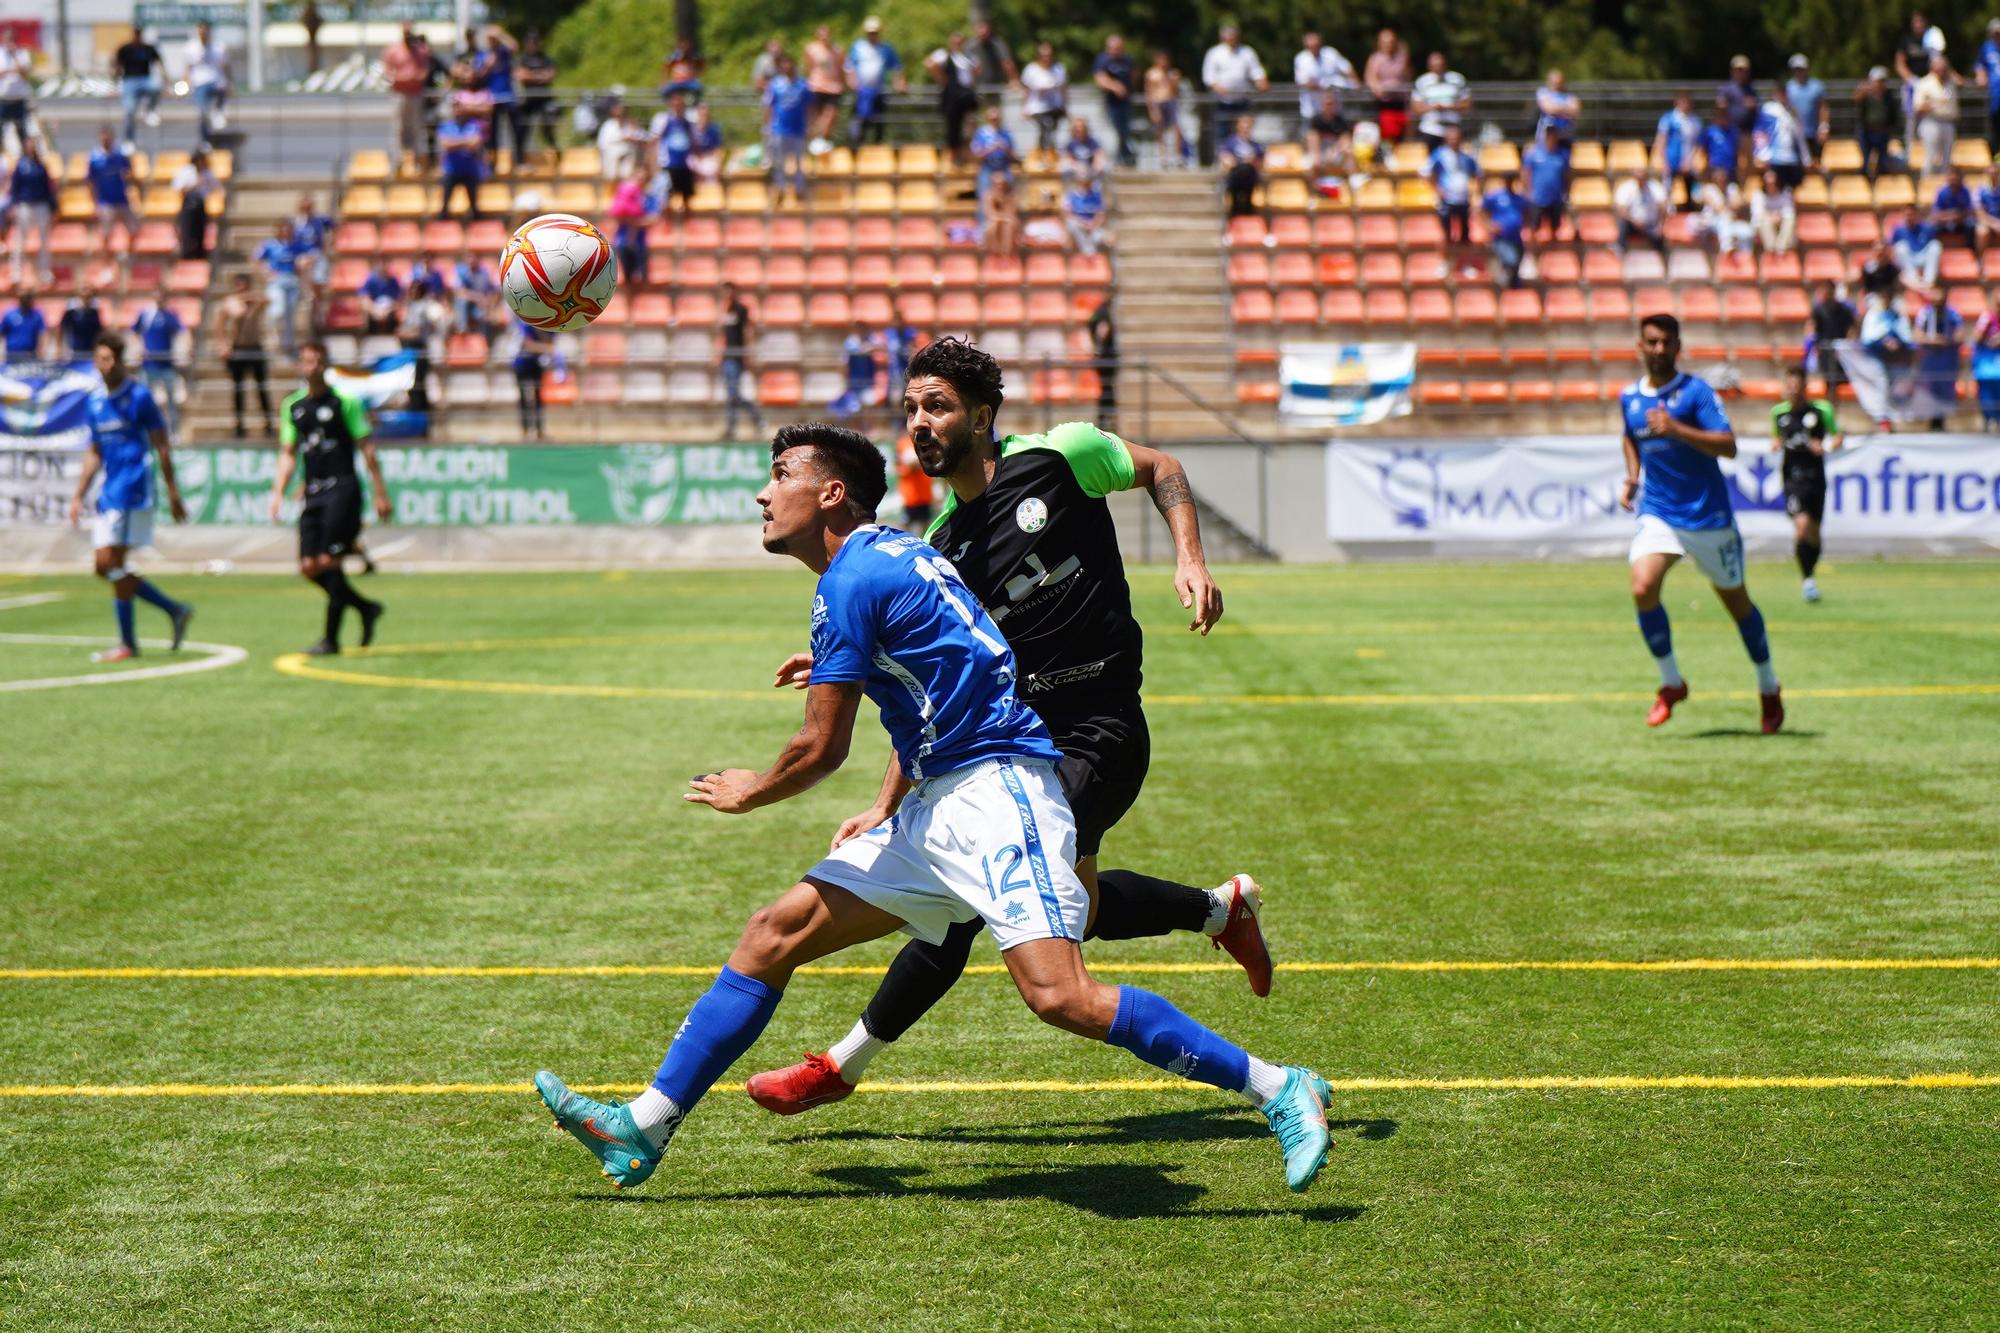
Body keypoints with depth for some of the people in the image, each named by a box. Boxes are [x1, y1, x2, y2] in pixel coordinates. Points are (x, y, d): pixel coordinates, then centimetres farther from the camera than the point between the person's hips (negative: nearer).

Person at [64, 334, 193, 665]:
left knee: (111, 563, -11)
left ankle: (128, 644, -4)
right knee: (103, 567, 6)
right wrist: (78, 496, 18)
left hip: (132, 487, -8)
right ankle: (175, 610, 15)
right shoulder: (94, 402, 14)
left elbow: (162, 447, -5)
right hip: (109, 492, 8)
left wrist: (173, 494, -9)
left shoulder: (139, 396, -6)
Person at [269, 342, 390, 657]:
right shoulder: (292, 405, 13)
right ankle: (366, 608, 18)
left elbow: (366, 448, -2)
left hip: (342, 488, -6)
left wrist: (380, 493, -5)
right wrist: (278, 492, 7)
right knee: (309, 567, -1)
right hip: (312, 493, 6)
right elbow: (288, 453, 19)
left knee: (328, 561, -12)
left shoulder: (343, 400, -2)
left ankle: (331, 638, -3)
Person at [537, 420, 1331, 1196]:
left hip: (995, 789, -10)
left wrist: (749, 794, 11)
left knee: (1058, 995, -24)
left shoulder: (850, 580, -10)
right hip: (941, 803, 10)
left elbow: (822, 748, -8)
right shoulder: (890, 557, 19)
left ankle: (1279, 1091, -16)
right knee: (775, 933, 7)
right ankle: (645, 1127, 9)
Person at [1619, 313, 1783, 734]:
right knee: (1643, 589, -20)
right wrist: (1631, 478, 12)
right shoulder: (1629, 398, 6)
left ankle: (1769, 689, 28)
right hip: (1657, 513, 3)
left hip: (1708, 515, -3)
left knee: (1735, 599, 8)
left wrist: (1676, 429, -29)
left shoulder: (1695, 391, -10)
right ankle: (1671, 684, -3)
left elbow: (1728, 446, -19)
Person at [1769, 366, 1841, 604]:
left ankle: (1808, 577, 29)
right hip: (1792, 477, 0)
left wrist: (1826, 447, -17)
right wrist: (1775, 444, 0)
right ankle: (1806, 580, -6)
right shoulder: (1778, 412, 5)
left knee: (1814, 533, 8)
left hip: (1815, 477, 0)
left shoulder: (1821, 410, -2)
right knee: (1802, 525, -19)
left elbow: (1838, 437, 3)